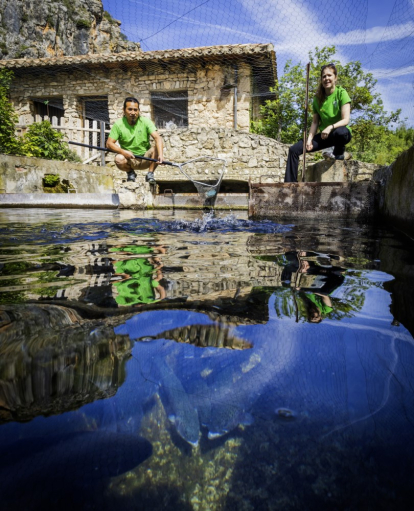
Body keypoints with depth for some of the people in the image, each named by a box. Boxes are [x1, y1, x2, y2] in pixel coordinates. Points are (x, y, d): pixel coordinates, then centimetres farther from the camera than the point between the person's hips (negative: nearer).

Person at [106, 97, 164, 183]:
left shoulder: (146, 121, -7)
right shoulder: (118, 124, -6)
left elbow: (157, 138, -21)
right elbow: (109, 143, -9)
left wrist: (160, 155, -40)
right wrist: (123, 151, -28)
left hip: (145, 159, 0)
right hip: (129, 160, 0)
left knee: (156, 149, -26)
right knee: (119, 159, -31)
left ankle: (150, 174, -8)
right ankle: (130, 173, 2)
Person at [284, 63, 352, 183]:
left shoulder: (341, 93, -7)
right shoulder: (318, 98, 7)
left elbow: (346, 120, -17)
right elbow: (315, 122, 8)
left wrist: (331, 127, -34)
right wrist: (309, 139, -8)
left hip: (341, 131, -4)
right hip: (324, 135, 5)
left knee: (340, 132, -44)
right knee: (294, 149, -12)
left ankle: (339, 153, -9)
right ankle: (290, 183, -12)